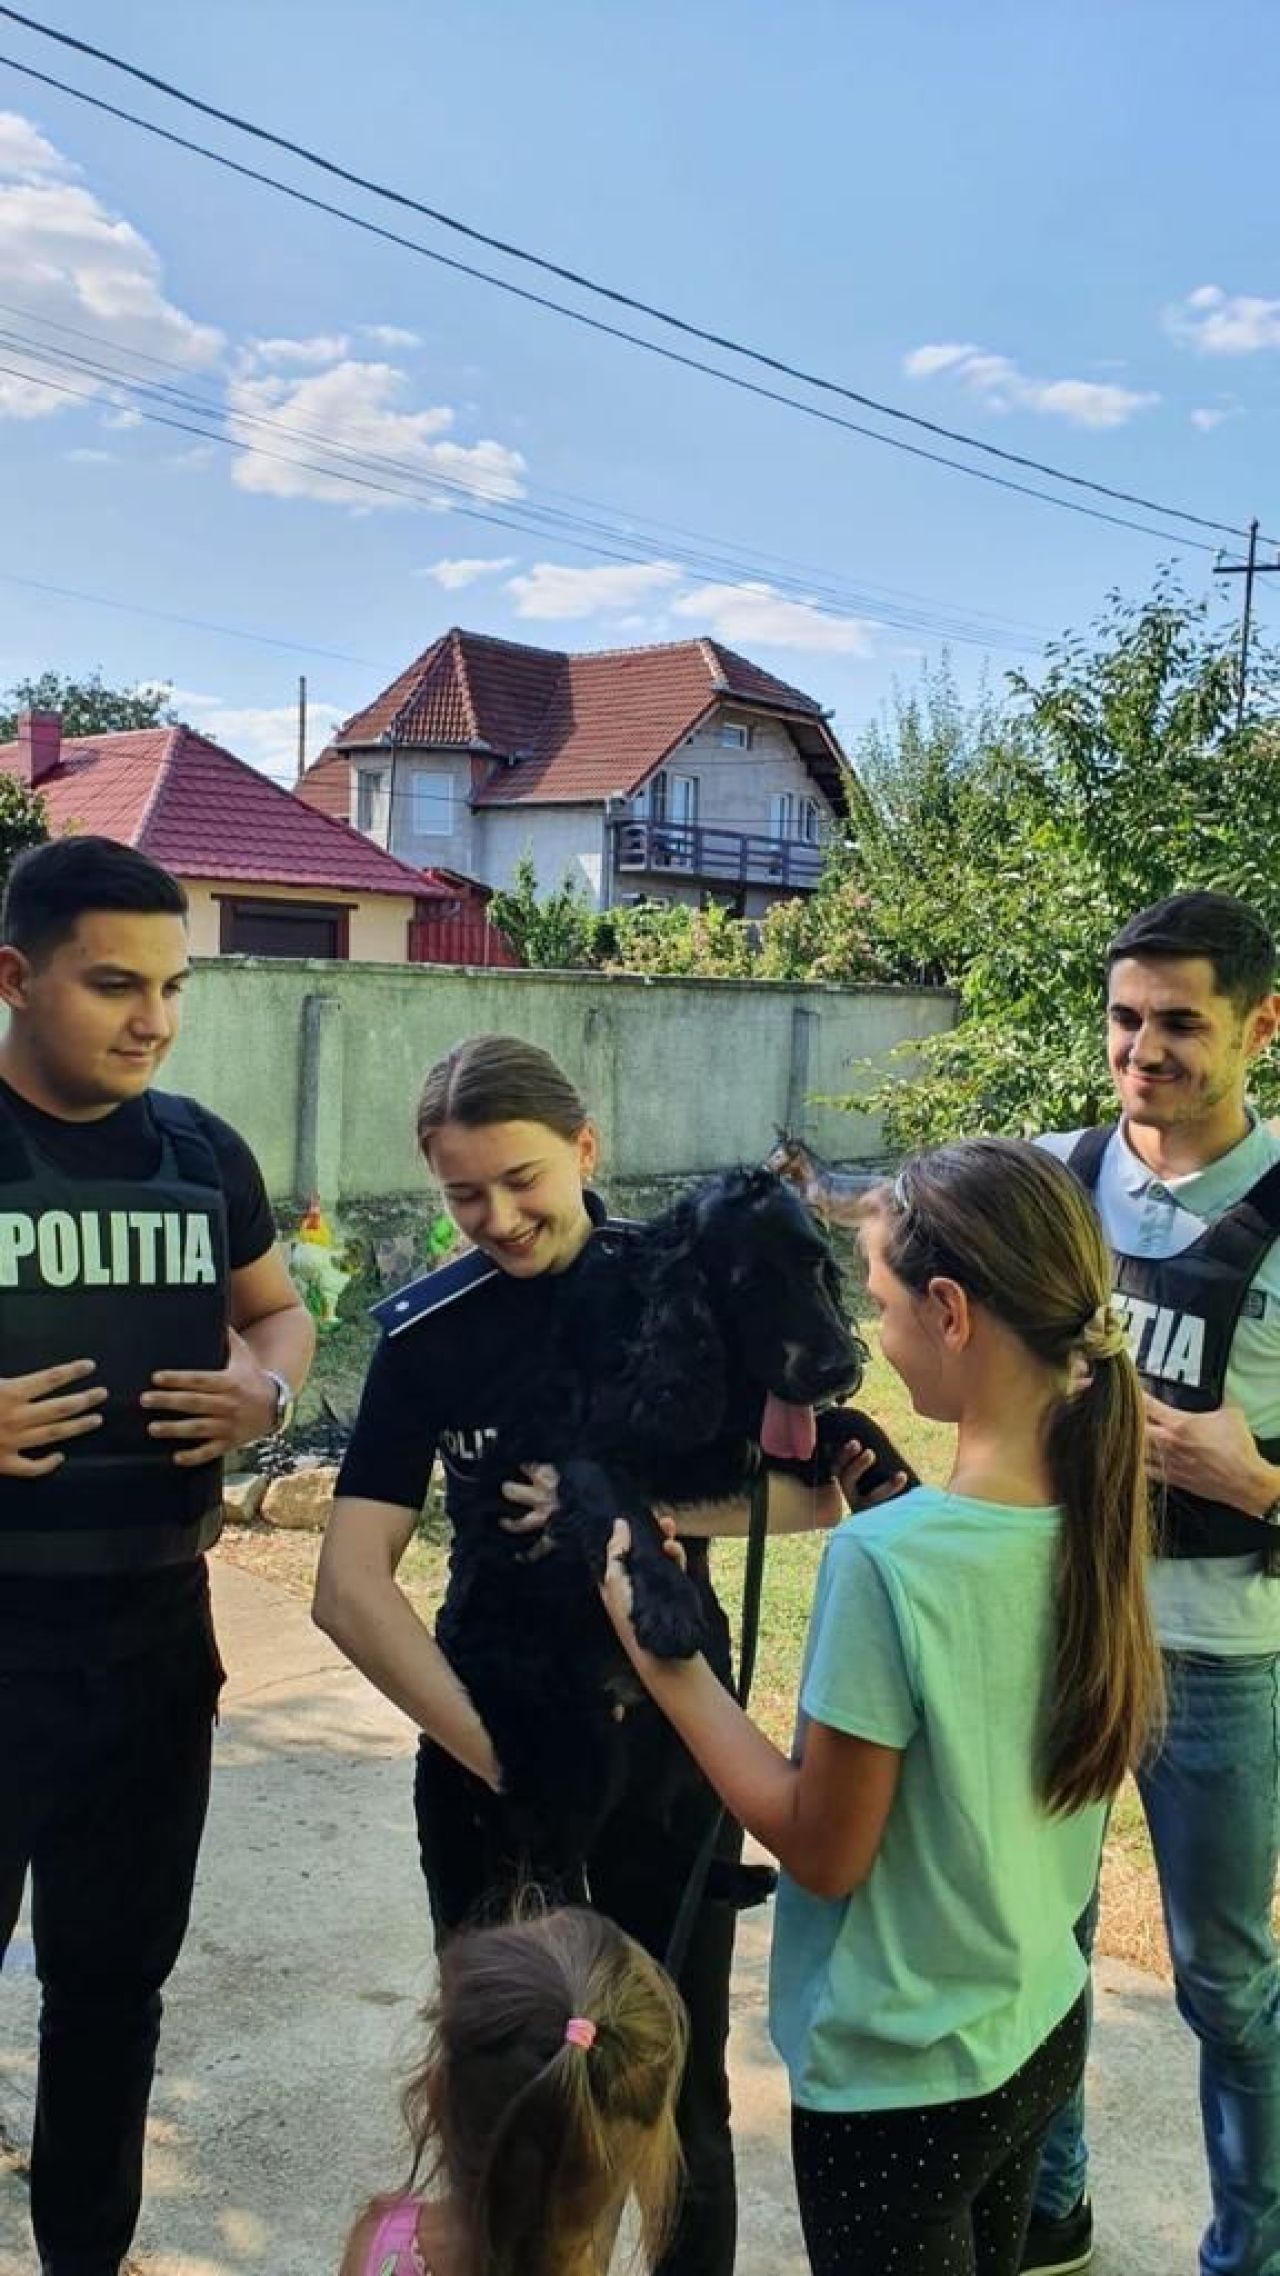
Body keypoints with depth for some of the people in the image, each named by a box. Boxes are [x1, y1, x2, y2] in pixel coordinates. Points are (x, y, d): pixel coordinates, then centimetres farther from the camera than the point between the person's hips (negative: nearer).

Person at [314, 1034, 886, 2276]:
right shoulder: (428, 1331, -7)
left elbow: (818, 1487, -9)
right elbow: (351, 1583, -12)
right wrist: (489, 1744, -24)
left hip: (665, 1725, -1)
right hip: (481, 1726, 1)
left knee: (676, 2073, 9)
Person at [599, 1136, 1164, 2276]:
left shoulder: (885, 1560, -29)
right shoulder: (1097, 1514, -8)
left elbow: (823, 1851, -19)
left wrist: (666, 1660, -15)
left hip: (899, 2077, -6)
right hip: (1045, 2028, 6)